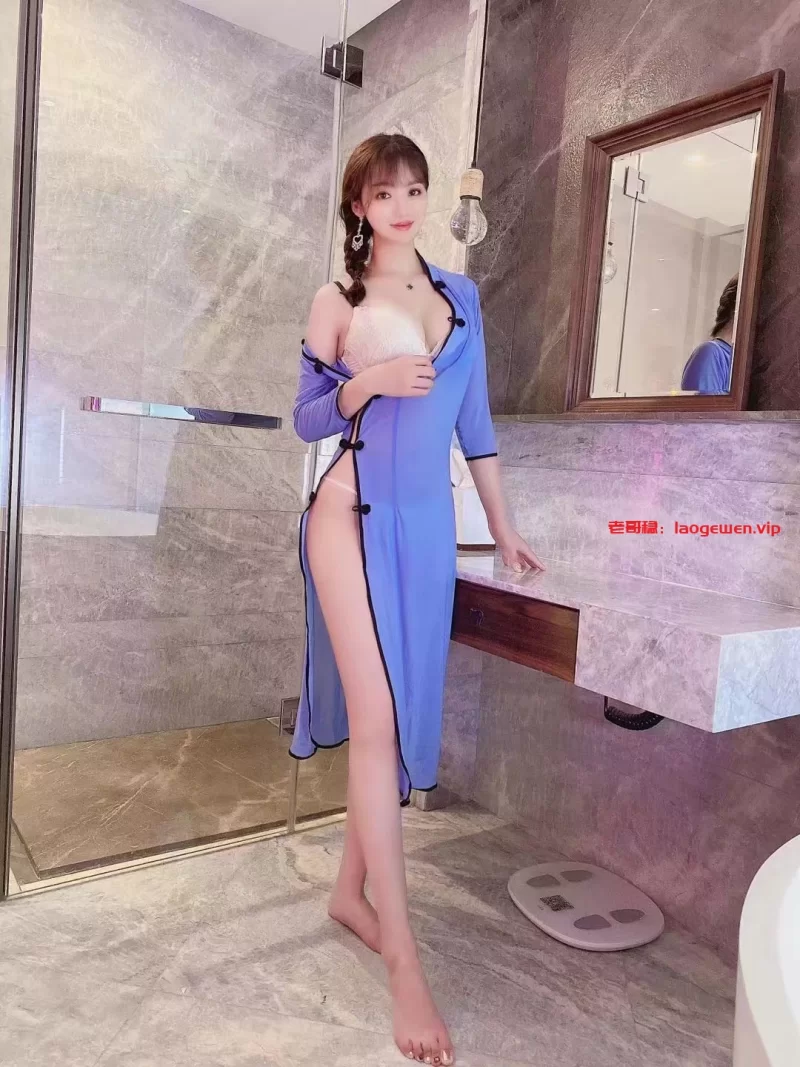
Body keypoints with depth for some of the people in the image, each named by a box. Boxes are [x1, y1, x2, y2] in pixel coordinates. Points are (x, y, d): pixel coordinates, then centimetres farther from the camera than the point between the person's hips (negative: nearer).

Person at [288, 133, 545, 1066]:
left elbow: (474, 418, 14)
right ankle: (402, 955, 1)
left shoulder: (460, 295, 14)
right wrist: (368, 383, -16)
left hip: (429, 523, 4)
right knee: (376, 719, -9)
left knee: (402, 716, 7)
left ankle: (351, 891, 27)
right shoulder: (336, 303, 4)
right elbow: (308, 417, 4)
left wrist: (502, 527, 13)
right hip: (356, 517, -4)